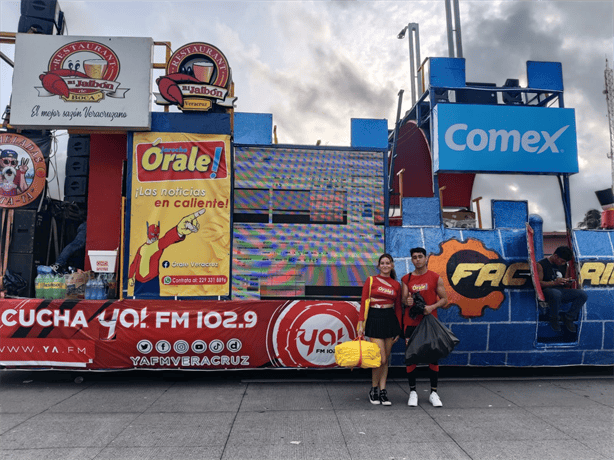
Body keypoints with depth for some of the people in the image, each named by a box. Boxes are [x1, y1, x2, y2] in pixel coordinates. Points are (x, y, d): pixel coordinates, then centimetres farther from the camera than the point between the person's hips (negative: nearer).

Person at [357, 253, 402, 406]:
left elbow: (398, 307, 12)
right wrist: (361, 324, -10)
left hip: (390, 319, 4)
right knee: (381, 359, -8)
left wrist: (398, 329, 10)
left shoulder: (396, 285, 9)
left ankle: (383, 391, 16)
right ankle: (374, 390, 11)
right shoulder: (371, 281, 1)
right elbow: (363, 303, -3)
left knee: (386, 358, 8)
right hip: (374, 319, -4)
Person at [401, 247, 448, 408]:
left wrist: (432, 307, -14)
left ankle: (434, 393, 16)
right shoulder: (406, 279, 7)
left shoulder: (435, 278, 3)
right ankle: (413, 392, 14)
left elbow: (444, 299, 3)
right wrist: (407, 301, -21)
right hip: (411, 323, 1)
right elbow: (404, 299, 3)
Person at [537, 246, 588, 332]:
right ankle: (554, 320, -16)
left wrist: (568, 283, -2)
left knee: (583, 294, -18)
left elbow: (565, 285, 23)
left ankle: (569, 319, -5)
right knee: (556, 293, -42)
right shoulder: (541, 265, -5)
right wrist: (554, 283, -21)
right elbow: (538, 283, -12)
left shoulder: (565, 266, 16)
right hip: (547, 291, -6)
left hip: (562, 290, 6)